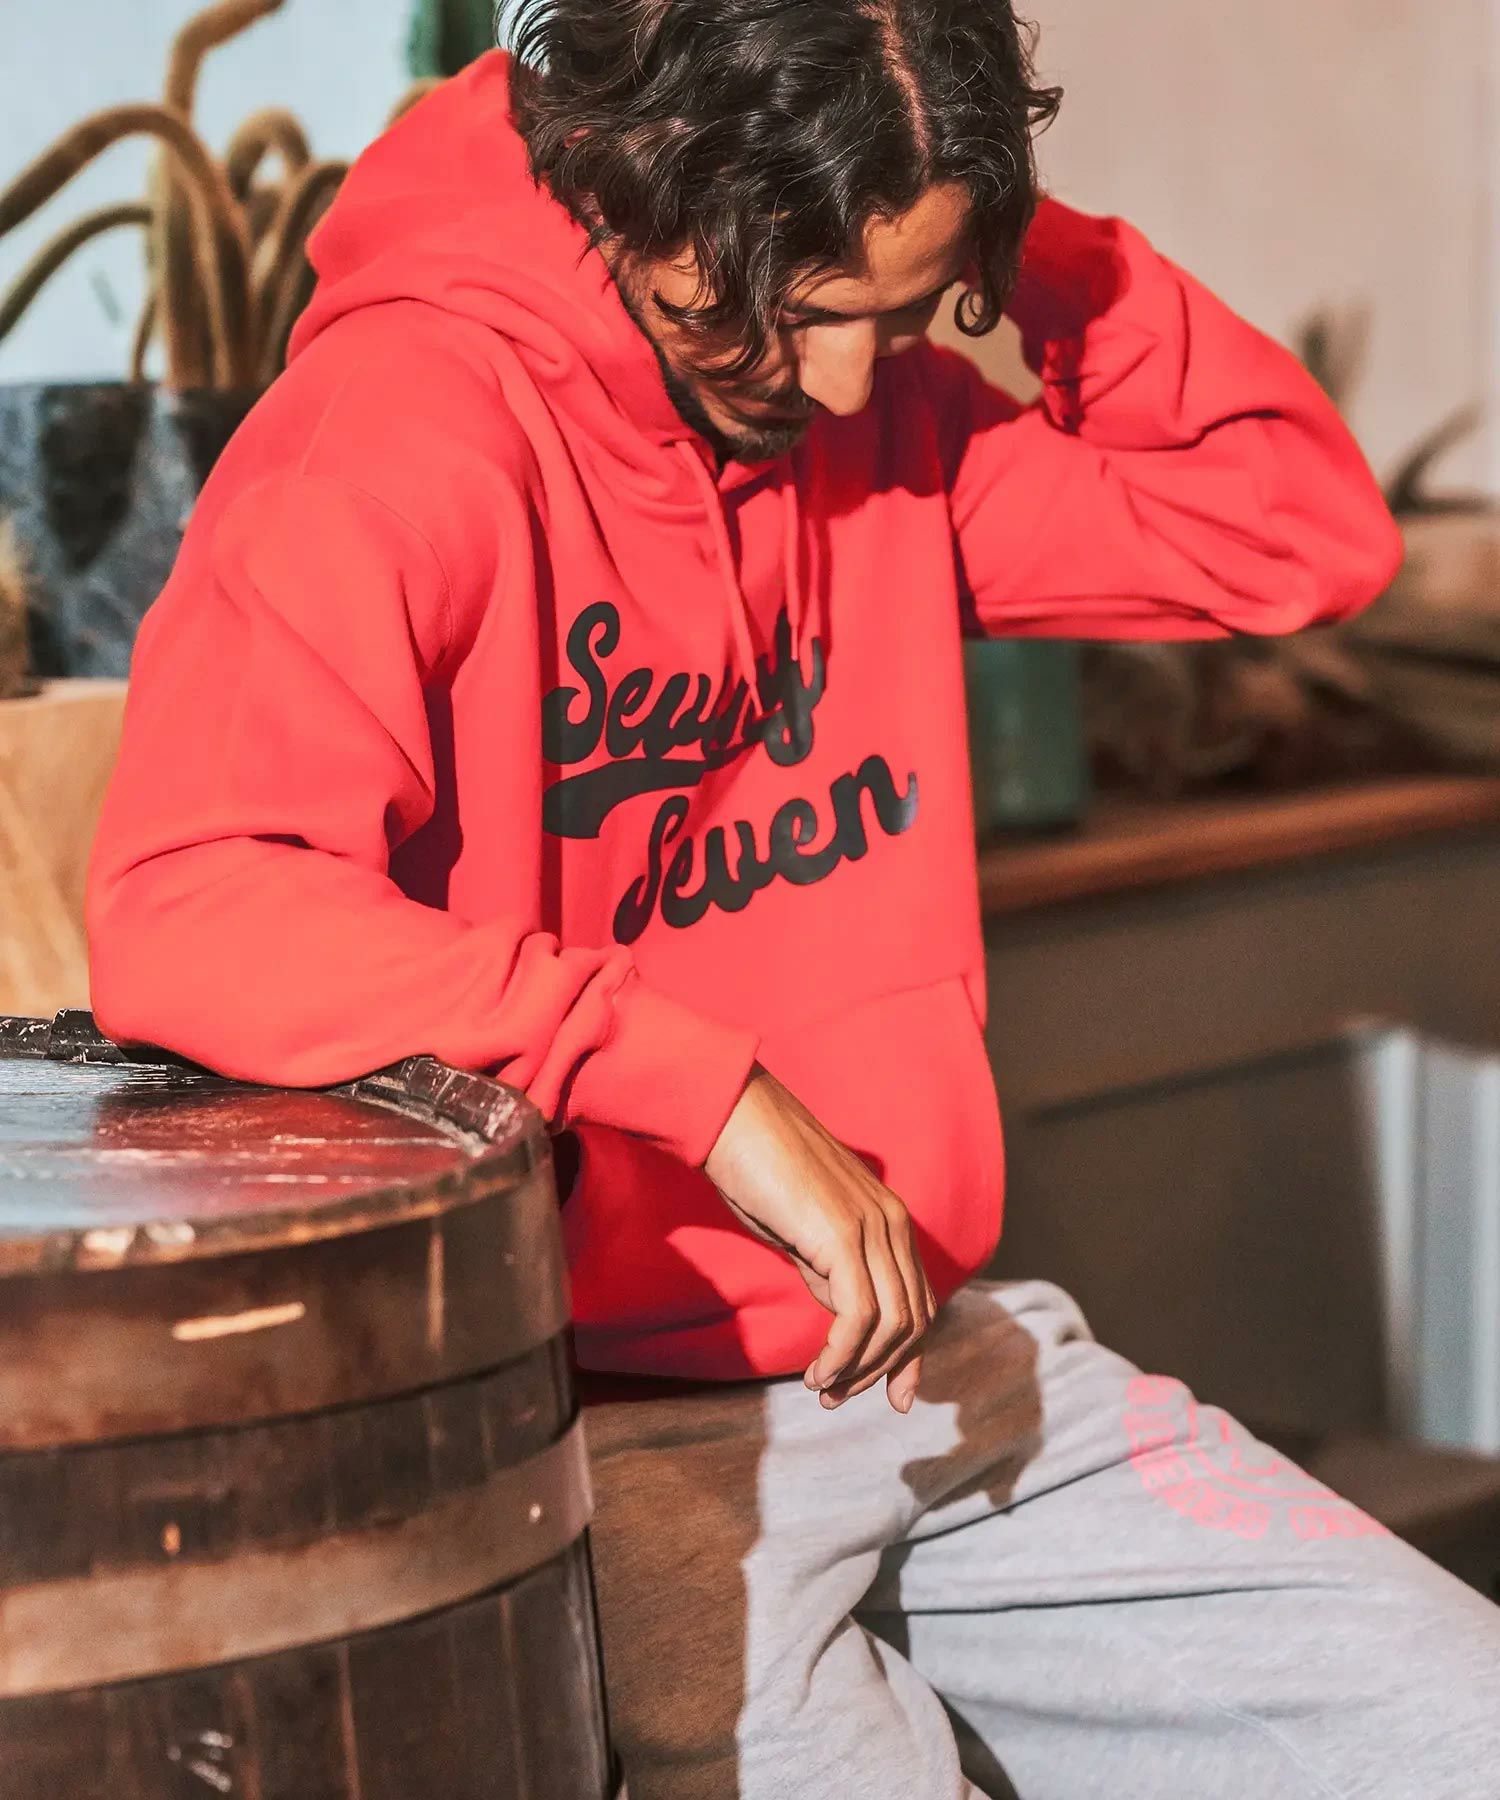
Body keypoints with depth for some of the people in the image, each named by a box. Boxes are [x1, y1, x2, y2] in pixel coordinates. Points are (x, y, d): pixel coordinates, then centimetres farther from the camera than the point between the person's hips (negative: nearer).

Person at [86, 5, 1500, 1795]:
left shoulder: (877, 407, 7)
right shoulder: (402, 436, -16)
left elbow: (1304, 529, 10)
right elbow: (183, 914, -28)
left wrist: (1044, 266, -3)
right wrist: (715, 1091, -30)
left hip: (939, 1362, 7)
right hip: (598, 1431, -6)